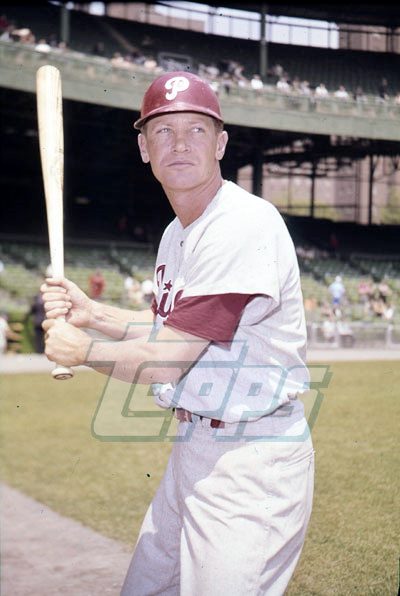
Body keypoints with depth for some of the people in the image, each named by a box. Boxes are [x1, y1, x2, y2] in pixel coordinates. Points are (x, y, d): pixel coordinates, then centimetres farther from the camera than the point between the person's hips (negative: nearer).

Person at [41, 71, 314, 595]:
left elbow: (165, 362, -21)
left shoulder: (246, 223, -20)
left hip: (251, 460, -9)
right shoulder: (176, 235, 12)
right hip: (192, 449, 10)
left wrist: (83, 351, -4)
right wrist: (91, 312, 11)